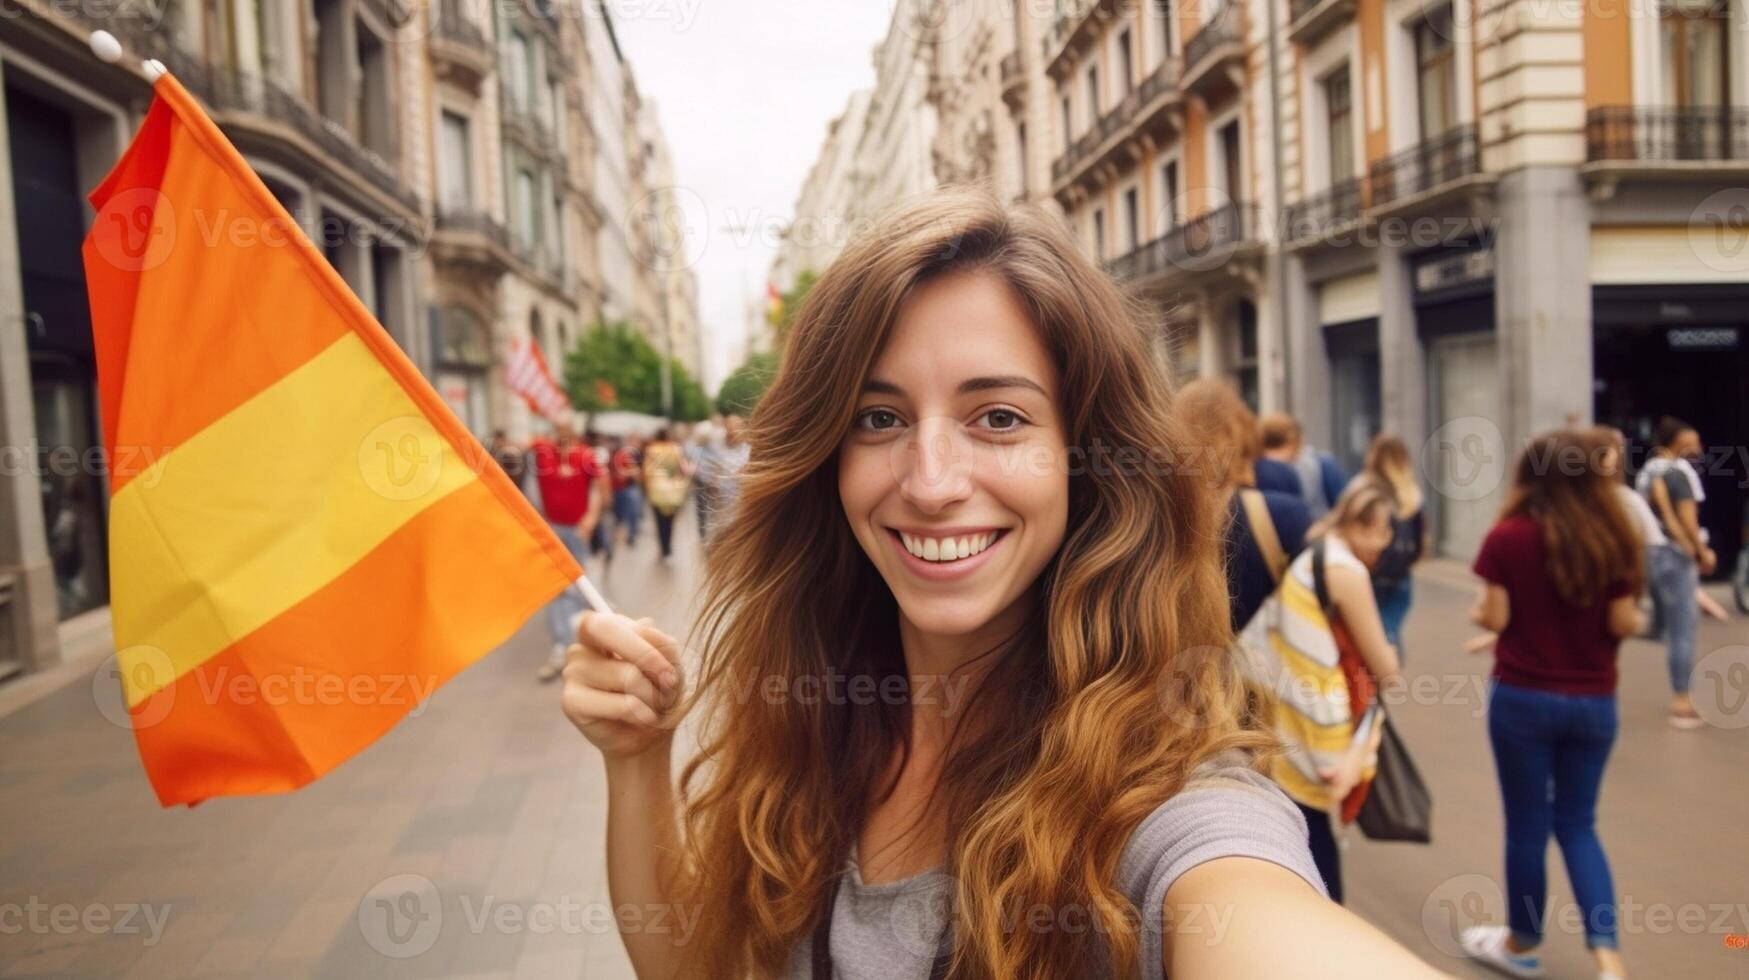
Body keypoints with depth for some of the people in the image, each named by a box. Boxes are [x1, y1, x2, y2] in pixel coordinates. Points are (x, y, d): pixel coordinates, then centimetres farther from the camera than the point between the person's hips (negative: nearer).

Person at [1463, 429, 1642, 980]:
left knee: (1528, 825, 11)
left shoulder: (1508, 537, -12)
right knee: (1578, 823, 17)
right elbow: (1624, 624, -3)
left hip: (1524, 698, -3)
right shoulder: (1614, 538, -3)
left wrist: (1477, 609, 11)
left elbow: (1494, 618, -11)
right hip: (1594, 702, 3)